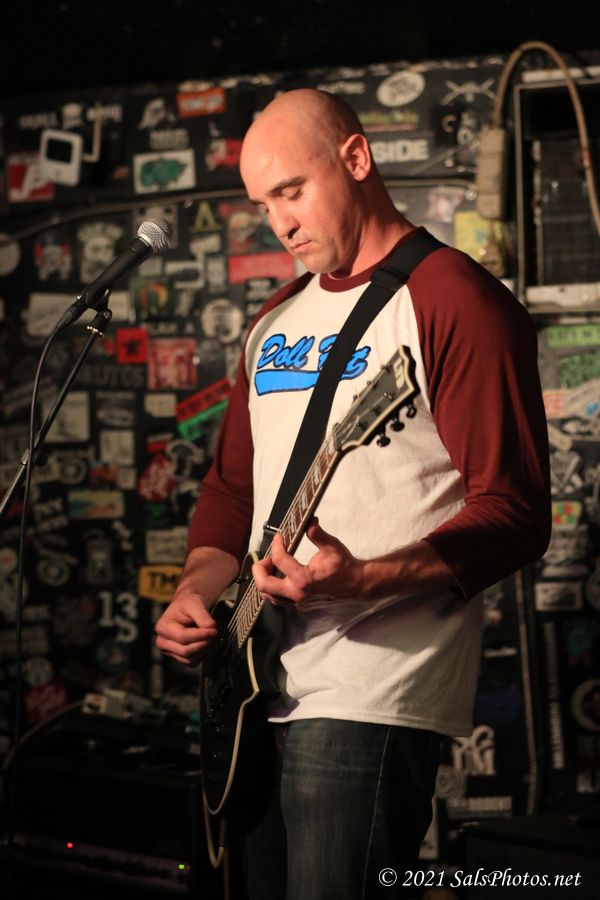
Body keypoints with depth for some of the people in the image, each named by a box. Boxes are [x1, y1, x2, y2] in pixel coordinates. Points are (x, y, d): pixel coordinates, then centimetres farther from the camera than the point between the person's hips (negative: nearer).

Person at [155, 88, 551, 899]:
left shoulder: (452, 300, -7)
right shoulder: (275, 322, 18)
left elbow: (515, 513, -14)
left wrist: (362, 579, -26)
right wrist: (200, 590, 5)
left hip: (373, 695, -8)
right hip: (257, 689, 8)